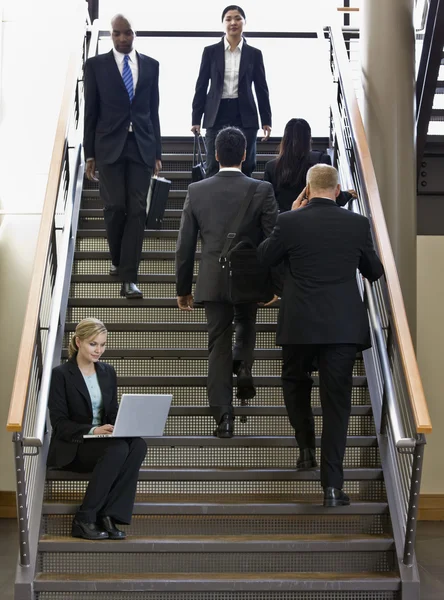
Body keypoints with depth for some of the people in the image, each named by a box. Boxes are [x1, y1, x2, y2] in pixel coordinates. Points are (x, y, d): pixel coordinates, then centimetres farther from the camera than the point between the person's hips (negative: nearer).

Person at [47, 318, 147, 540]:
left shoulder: (107, 372, 12)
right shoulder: (61, 374, -6)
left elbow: (113, 412, 14)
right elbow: (59, 423, -12)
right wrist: (92, 430, -27)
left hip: (103, 440, 5)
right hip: (71, 447, -5)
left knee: (138, 445, -27)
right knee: (118, 449, -34)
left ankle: (109, 516, -27)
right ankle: (84, 520, -24)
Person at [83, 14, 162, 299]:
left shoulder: (151, 65, 9)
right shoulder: (96, 65, 4)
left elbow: (154, 110, 11)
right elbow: (90, 111, 4)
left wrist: (157, 152, 8)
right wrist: (90, 152, 1)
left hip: (141, 146, 1)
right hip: (110, 145, -1)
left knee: (137, 210, -5)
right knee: (115, 206, -6)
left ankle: (129, 278, -4)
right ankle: (118, 261, 22)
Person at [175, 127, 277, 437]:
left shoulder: (196, 191, -2)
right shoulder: (262, 190, -7)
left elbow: (185, 245, 2)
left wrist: (183, 287, 11)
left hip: (213, 281, 1)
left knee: (219, 346, 6)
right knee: (246, 326, 29)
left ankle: (224, 417, 4)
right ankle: (243, 366, 3)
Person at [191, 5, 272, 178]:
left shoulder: (254, 53, 5)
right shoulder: (210, 51, 3)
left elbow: (261, 89, 7)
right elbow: (201, 87, 4)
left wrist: (266, 121, 3)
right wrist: (196, 119, 0)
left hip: (244, 116, 1)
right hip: (217, 115, 0)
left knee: (245, 168, 1)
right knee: (213, 169, -2)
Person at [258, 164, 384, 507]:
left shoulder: (290, 222, -6)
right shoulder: (357, 224, -1)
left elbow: (265, 257, 11)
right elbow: (375, 272, 11)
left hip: (299, 325, 0)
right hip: (343, 325, 1)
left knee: (295, 381, 27)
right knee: (337, 401, 4)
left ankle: (306, 449, 25)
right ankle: (332, 485, 1)